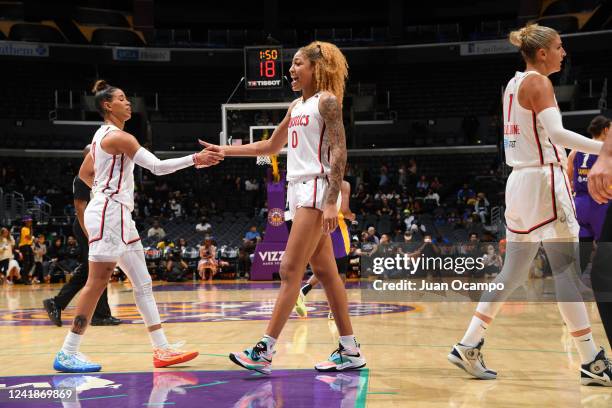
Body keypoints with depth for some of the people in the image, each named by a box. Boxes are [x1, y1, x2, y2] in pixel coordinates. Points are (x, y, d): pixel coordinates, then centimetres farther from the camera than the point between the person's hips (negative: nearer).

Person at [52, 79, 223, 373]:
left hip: (117, 214, 10)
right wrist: (194, 159, -16)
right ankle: (67, 353, -6)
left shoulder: (103, 135, 17)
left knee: (142, 283, 8)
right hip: (108, 213, -10)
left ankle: (162, 349, 10)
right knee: (97, 282, -10)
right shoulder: (118, 136, -12)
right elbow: (157, 166, -18)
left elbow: (84, 174, 26)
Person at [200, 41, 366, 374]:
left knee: (290, 270, -10)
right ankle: (350, 351, 11)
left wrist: (331, 202, -21)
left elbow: (338, 152, -13)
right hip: (298, 191, 9)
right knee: (325, 272, 7)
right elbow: (271, 146, 27)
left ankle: (264, 351, -9)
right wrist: (224, 151, 23)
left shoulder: (326, 100, -6)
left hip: (316, 190, -9)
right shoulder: (296, 106, 19)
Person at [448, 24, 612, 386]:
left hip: (520, 180, 9)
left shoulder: (514, 83, 17)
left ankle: (468, 346, 11)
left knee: (513, 272, 11)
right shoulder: (538, 82, -9)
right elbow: (555, 132, -22)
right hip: (543, 178, -9)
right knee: (567, 271, -7)